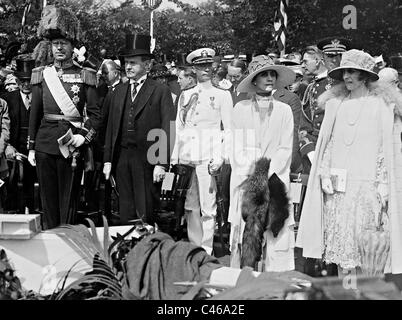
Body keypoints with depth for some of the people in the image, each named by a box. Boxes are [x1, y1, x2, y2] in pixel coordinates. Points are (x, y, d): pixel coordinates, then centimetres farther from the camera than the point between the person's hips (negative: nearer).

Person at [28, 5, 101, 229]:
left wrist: (84, 137, -14)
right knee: (48, 200, 9)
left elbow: (95, 114, 1)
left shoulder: (85, 75, 1)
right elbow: (35, 113, 12)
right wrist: (31, 148, 9)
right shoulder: (42, 74, 9)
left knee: (68, 201, 2)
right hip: (45, 143, 3)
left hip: (72, 143, -3)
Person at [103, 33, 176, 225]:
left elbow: (167, 129, -7)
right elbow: (111, 128, 16)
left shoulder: (161, 92, -1)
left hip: (147, 159, -5)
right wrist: (108, 160, 9)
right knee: (125, 214, 8)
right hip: (122, 157, 5)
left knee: (146, 214, -2)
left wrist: (162, 164, -13)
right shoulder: (119, 91, 16)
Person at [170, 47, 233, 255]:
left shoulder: (222, 95, 4)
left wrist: (221, 157, -9)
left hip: (209, 156, -3)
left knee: (207, 207, -5)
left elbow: (229, 129, 1)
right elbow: (178, 128, 15)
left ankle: (206, 252, 2)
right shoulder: (185, 96, 14)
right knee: (190, 207, 5)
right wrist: (174, 158, 8)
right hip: (186, 156, 4)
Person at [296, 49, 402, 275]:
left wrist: (383, 183, -5)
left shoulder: (381, 104, 1)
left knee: (364, 241, -4)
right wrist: (325, 174, 4)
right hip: (337, 183, 4)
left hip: (367, 183, -3)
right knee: (338, 237, 4)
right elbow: (327, 141, 13)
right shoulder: (335, 102, 12)